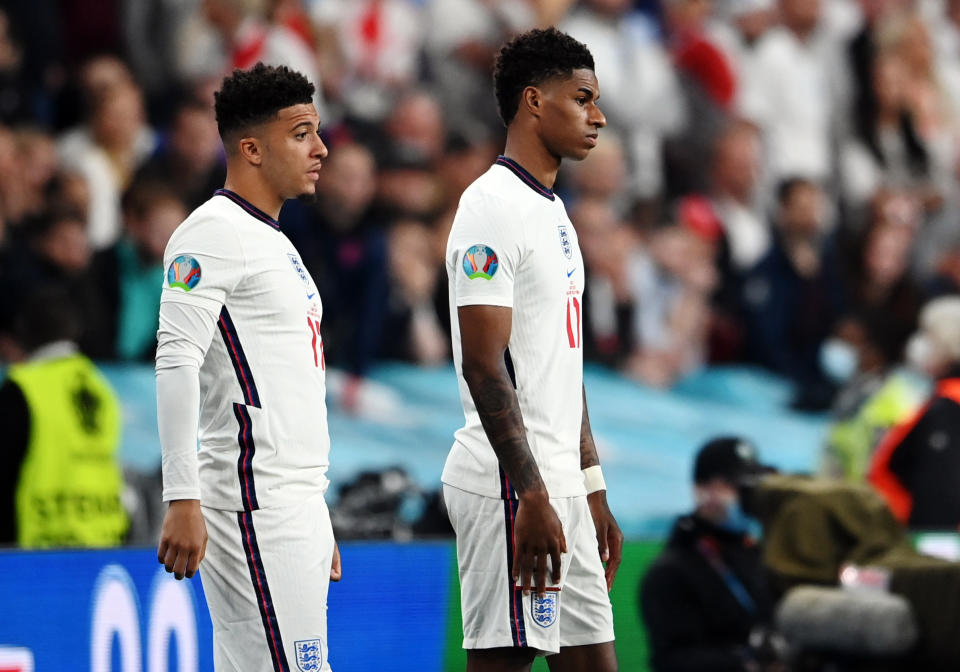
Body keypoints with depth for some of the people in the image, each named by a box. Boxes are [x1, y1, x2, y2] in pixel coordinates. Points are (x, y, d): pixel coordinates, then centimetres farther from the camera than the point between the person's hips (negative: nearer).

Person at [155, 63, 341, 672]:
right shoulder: (214, 233, -8)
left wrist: (319, 527, 25)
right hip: (255, 505, -9)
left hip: (298, 505, 9)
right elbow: (177, 359, -18)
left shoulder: (274, 243, 22)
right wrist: (182, 501, -25)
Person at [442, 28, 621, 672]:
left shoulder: (553, 210, 19)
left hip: (558, 485, 10)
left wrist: (593, 493, 21)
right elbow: (485, 366, -19)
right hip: (510, 486, -10)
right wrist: (532, 496, -23)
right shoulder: (494, 208, -12)